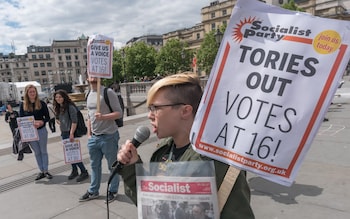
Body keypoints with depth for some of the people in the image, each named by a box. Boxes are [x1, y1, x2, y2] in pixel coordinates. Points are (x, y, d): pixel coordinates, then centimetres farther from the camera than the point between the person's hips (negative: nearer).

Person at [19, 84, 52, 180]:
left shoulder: (41, 103, -4)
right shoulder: (23, 105, -1)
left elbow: (47, 117, -1)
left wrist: (41, 122, -23)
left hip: (41, 130, -1)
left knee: (43, 151, 9)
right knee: (37, 152, 12)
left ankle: (46, 171, 17)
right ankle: (41, 171, 22)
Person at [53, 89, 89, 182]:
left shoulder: (70, 107, -14)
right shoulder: (58, 108, 11)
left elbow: (74, 121, -18)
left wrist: (71, 133, -21)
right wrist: (61, 131, 15)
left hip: (70, 133, -8)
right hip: (63, 133, 8)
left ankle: (84, 172, 4)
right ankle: (74, 171, 25)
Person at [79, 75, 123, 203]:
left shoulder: (108, 92, -11)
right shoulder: (88, 95, 12)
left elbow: (119, 113, -14)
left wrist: (103, 117, -27)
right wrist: (89, 134, 14)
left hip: (108, 136, -7)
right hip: (93, 137, 7)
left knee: (112, 166, 8)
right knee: (94, 165, 19)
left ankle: (113, 191, 27)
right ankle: (93, 191, 35)